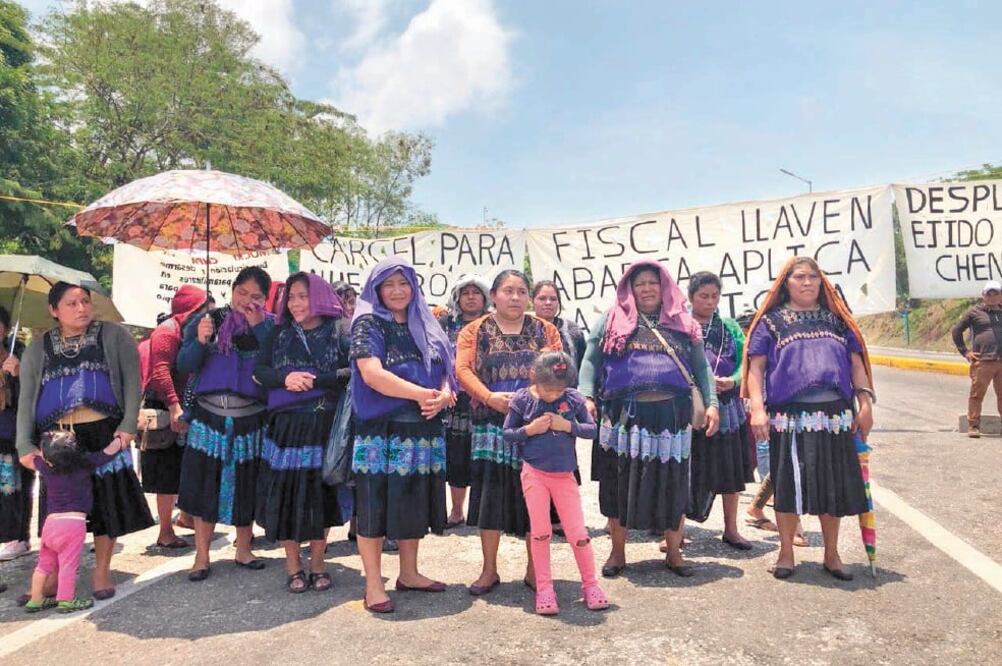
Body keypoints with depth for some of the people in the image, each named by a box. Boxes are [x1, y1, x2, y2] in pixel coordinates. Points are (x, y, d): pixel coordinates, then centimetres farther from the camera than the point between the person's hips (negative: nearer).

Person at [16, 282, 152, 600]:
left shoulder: (113, 335, 5)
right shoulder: (38, 348, 11)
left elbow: (132, 380, 1)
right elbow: (26, 399, 8)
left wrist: (128, 424, -10)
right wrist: (25, 445, -3)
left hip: (103, 432, -1)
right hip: (56, 438, 2)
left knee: (106, 501, 3)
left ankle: (102, 573, 18)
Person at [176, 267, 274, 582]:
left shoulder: (270, 325, 1)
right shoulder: (209, 320, 4)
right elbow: (184, 365, -2)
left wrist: (259, 327, -19)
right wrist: (199, 342, -20)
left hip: (250, 419, 0)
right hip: (209, 416, 1)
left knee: (246, 486, 9)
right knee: (204, 485, 3)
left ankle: (243, 550, 26)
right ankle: (201, 557, 16)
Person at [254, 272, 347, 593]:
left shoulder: (338, 331, 1)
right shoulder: (280, 332, 9)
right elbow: (259, 371, 5)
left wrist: (314, 381, -17)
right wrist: (285, 379, -13)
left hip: (325, 425, -2)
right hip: (286, 425, 2)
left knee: (320, 492, 5)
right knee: (285, 492, 2)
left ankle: (317, 564, 22)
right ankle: (293, 567, 18)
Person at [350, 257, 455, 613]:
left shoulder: (425, 326, 13)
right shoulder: (368, 324, -4)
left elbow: (447, 371, 11)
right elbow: (372, 373, -18)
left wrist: (443, 396, -12)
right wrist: (423, 394, -22)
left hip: (424, 429, 6)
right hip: (381, 430, -5)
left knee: (414, 502, 13)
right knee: (376, 503, 0)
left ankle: (409, 573, 28)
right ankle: (373, 585, 11)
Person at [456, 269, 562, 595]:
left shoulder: (545, 331, 11)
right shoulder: (474, 331, 7)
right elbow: (463, 369, -5)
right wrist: (489, 397, -20)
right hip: (492, 423, -1)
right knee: (491, 493, 1)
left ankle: (534, 569, 19)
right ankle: (489, 570, 16)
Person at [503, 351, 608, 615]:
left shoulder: (573, 399, -3)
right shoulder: (522, 400, -6)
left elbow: (592, 429, 0)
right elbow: (507, 434, -2)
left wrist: (568, 426, -16)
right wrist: (530, 429, -18)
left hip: (565, 475, 1)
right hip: (534, 473, -1)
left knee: (578, 533, 3)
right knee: (540, 531, 2)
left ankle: (590, 584, 21)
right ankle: (544, 588, 15)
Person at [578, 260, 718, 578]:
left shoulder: (683, 324, 14)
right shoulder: (612, 320, 9)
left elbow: (701, 367, 14)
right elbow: (590, 361, 7)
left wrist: (712, 403, 3)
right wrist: (587, 397, -6)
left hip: (672, 414, 1)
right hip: (624, 414, -1)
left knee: (671, 482, 6)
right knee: (620, 482, 5)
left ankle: (674, 552, 23)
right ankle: (617, 552, 20)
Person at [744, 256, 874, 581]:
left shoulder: (836, 319, 15)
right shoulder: (772, 321, 5)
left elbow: (856, 362, 13)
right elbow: (756, 367, -1)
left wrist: (865, 403, 3)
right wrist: (757, 407, -12)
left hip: (835, 415, 3)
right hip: (790, 416, -3)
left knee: (833, 484, 8)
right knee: (789, 483, 2)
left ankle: (831, 554, 25)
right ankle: (786, 553, 18)